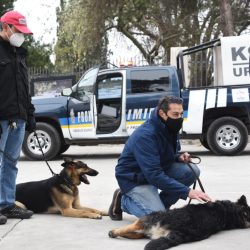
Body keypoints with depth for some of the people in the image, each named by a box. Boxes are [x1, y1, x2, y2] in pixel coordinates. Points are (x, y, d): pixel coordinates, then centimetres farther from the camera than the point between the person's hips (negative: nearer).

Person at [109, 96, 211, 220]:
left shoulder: (171, 128, -5)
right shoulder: (146, 135, -31)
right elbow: (154, 175, -36)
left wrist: (179, 157, -10)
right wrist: (187, 191, -39)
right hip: (135, 179, -8)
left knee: (192, 170, -13)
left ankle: (160, 204, 3)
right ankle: (123, 201, 4)